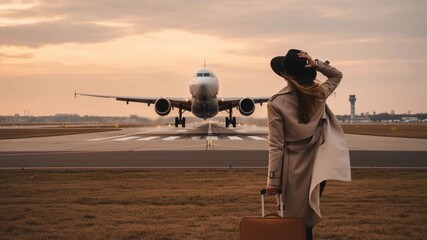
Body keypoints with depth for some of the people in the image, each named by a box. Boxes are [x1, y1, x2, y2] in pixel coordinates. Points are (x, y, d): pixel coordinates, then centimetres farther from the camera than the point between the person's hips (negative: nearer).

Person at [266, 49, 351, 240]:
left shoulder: (277, 103, -14)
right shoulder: (319, 94, -3)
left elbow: (276, 146, -13)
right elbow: (337, 75, 19)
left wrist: (272, 180, -7)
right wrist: (316, 64, 0)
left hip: (294, 169, -3)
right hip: (318, 167, 4)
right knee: (308, 221, 15)